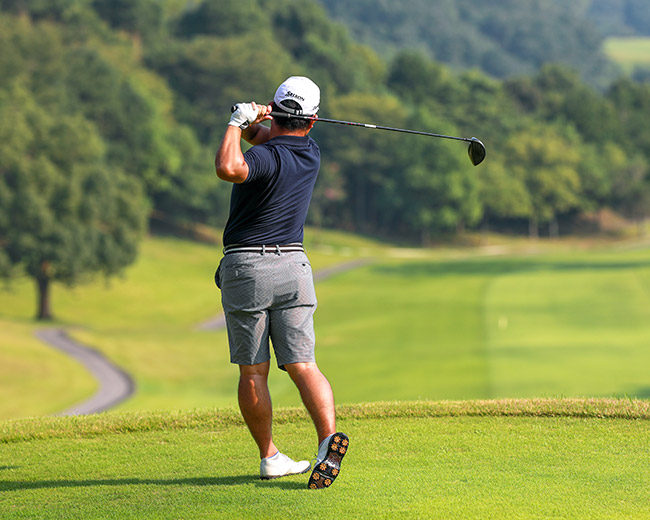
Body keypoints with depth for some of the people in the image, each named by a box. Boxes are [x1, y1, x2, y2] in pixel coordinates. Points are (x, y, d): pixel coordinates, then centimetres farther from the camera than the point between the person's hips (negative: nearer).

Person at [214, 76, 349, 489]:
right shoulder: (310, 152, 8)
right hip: (292, 266, 5)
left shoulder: (269, 157, -14)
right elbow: (262, 136, 21)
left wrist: (239, 123, -21)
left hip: (245, 268, -4)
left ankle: (270, 457, 9)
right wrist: (254, 122, -1)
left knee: (253, 371, 5)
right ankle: (329, 436, -25)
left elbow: (228, 168, -36)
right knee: (302, 364, -3)